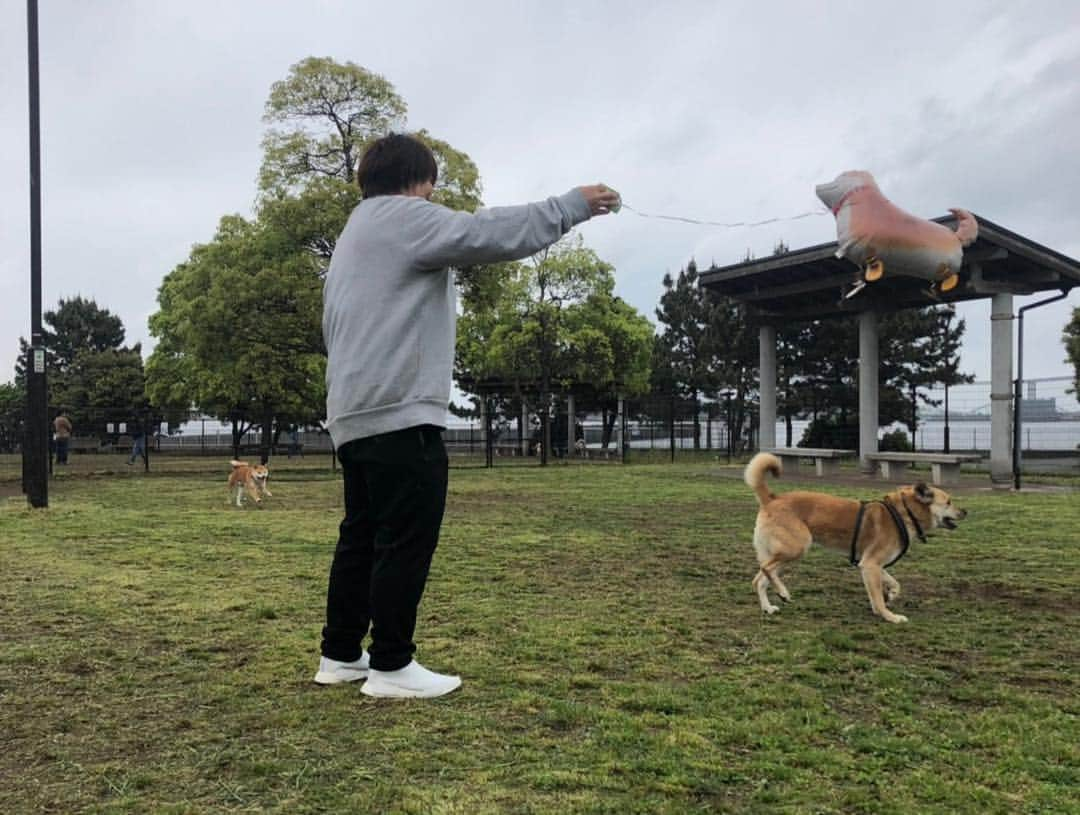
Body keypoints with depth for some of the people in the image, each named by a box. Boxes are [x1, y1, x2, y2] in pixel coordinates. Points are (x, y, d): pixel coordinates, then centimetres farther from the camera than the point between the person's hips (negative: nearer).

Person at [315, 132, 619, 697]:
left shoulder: (353, 238, 26)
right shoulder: (402, 218, -4)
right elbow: (493, 233, -11)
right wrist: (572, 206, -2)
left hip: (353, 415, 10)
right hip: (400, 413, -10)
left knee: (362, 537, 14)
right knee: (406, 542, -5)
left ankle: (341, 655, 21)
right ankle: (391, 666, 1)